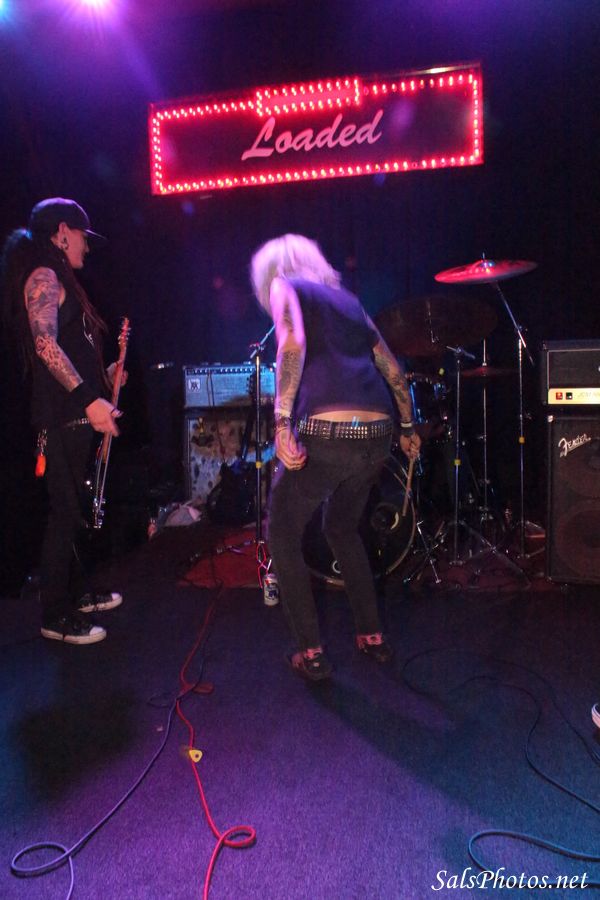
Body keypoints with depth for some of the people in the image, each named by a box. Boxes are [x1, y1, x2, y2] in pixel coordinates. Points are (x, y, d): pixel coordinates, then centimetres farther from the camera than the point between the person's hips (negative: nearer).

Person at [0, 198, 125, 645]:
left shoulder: (59, 280, 21)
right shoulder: (44, 276, -9)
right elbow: (45, 345, -23)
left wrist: (103, 376, 18)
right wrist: (89, 398, -28)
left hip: (75, 416, 10)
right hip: (61, 418, -10)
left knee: (73, 510, 16)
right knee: (65, 513, -4)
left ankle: (76, 593, 29)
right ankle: (56, 616, 6)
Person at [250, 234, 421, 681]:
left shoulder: (284, 286, 10)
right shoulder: (346, 298, 26)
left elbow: (293, 344, -11)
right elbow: (392, 369, 24)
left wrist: (283, 420, -18)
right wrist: (409, 428, 33)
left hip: (326, 431, -6)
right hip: (378, 432, 6)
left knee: (283, 536, 15)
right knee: (343, 528, 29)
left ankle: (312, 653, 14)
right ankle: (373, 637, 30)